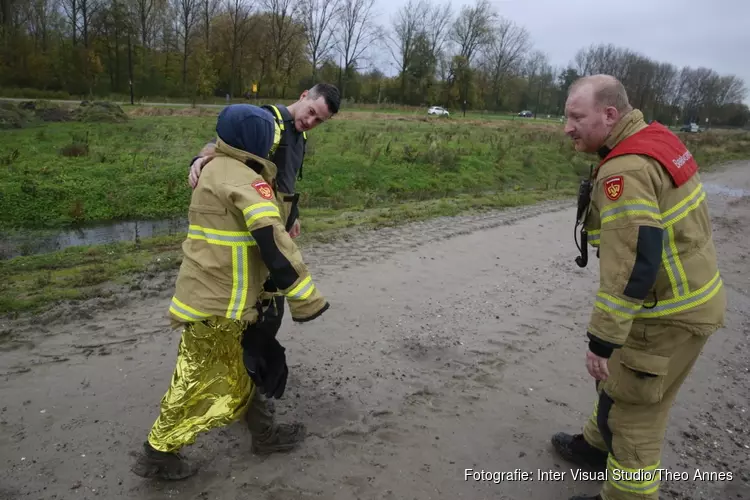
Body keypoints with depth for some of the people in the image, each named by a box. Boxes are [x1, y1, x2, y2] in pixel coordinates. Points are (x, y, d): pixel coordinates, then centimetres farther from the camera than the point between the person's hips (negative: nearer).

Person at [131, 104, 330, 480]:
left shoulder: (217, 170, 12)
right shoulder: (244, 180, -19)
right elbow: (272, 241, -26)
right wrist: (305, 297, -23)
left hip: (215, 296, 10)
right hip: (215, 305, -10)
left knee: (241, 371, 20)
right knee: (201, 383, 5)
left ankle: (263, 432, 35)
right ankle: (158, 454, 21)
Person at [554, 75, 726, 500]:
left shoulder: (626, 171, -27)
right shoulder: (654, 138, 5)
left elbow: (631, 266, -31)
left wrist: (602, 341, -25)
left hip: (671, 314, -10)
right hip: (684, 294, 10)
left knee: (633, 408, 5)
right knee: (618, 378, 26)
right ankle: (597, 446, 46)